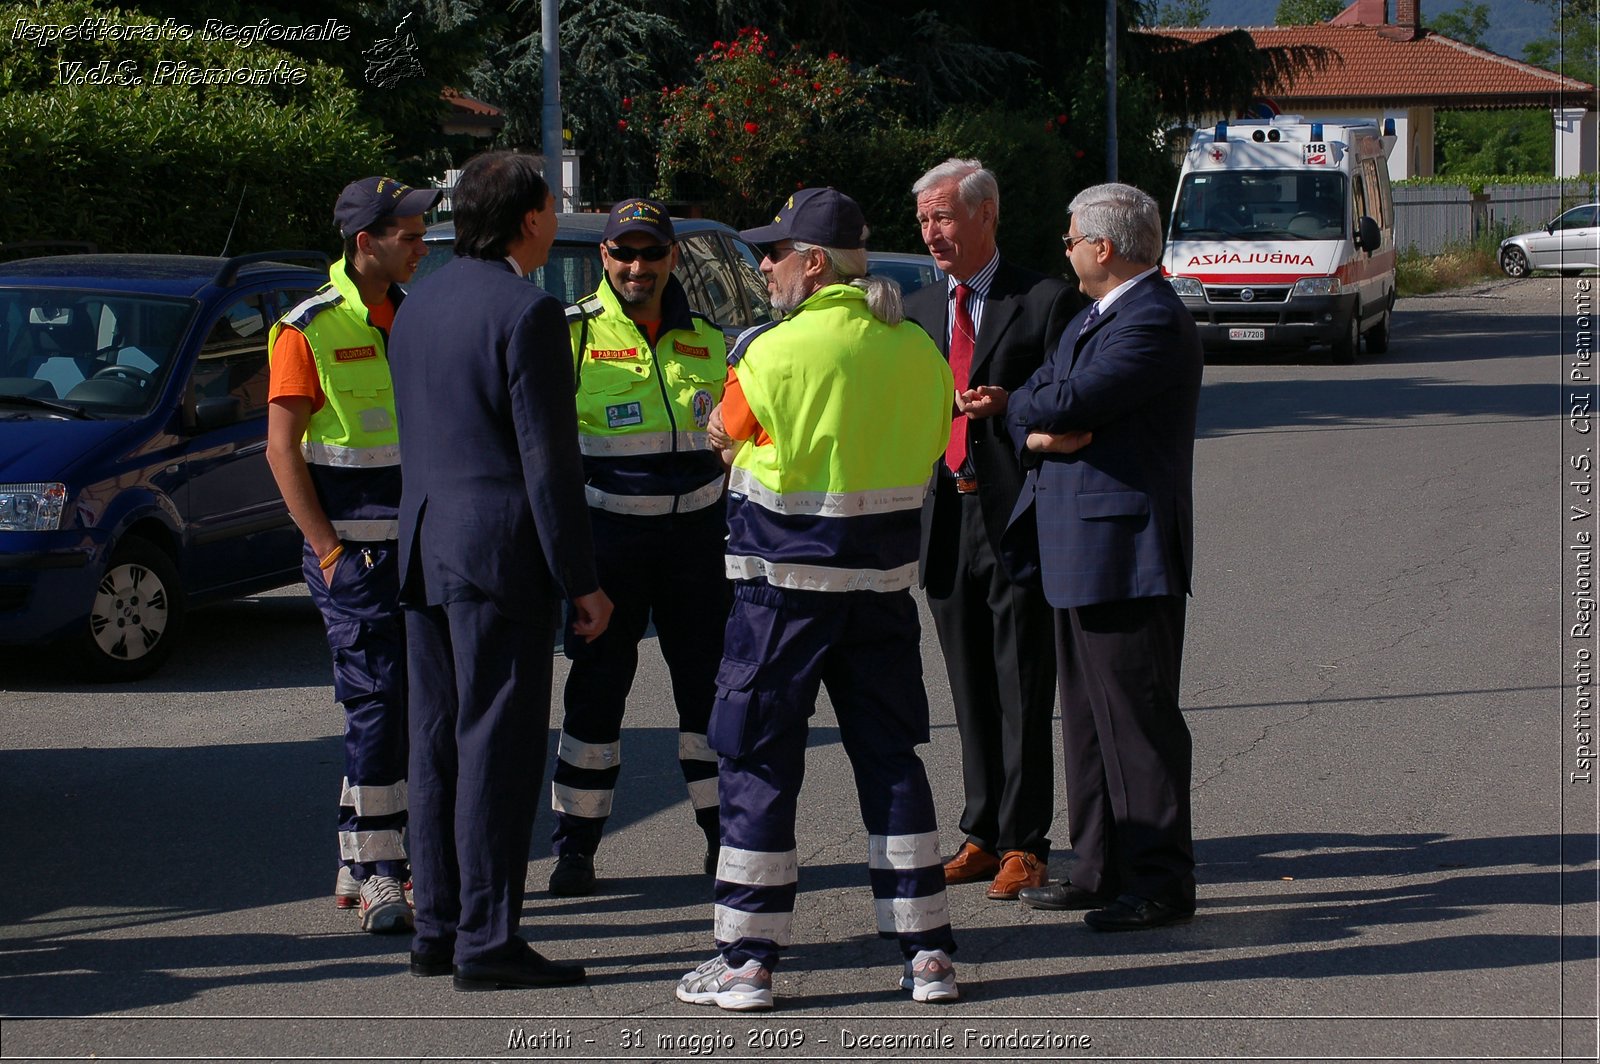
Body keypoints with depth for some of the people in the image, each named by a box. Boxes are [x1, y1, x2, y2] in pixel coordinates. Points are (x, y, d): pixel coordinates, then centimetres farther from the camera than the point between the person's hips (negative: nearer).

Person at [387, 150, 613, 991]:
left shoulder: (421, 303, 13)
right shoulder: (527, 312, -13)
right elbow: (548, 457, -15)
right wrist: (581, 580, -12)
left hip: (424, 545, 8)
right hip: (499, 549, -8)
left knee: (438, 742, 13)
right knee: (497, 744, -4)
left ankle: (437, 929, 18)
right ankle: (487, 941, -3)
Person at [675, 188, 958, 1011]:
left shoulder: (774, 351, -13)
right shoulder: (918, 353, 2)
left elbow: (725, 435, 1)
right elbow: (926, 454, 11)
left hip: (784, 580, -5)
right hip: (885, 578, 5)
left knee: (758, 759, 4)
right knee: (890, 755, 11)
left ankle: (747, 958, 5)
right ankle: (927, 952, 12)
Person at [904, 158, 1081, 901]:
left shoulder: (1045, 302, -4)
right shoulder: (918, 311, 15)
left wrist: (1006, 409, -18)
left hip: (1017, 519, -6)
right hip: (945, 519, 6)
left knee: (1023, 692, -2)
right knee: (970, 692, 12)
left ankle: (1024, 843, 3)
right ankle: (983, 833, 20)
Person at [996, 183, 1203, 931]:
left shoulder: (1154, 322, -16)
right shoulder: (1091, 319, 18)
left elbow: (1069, 402, -23)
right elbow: (1032, 400, 14)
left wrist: (1011, 406, -2)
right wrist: (1038, 431, -9)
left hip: (1126, 552, -11)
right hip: (1080, 552, 11)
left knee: (1138, 719, -6)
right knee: (1089, 718, 15)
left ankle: (1161, 882, 0)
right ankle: (1100, 869, 23)